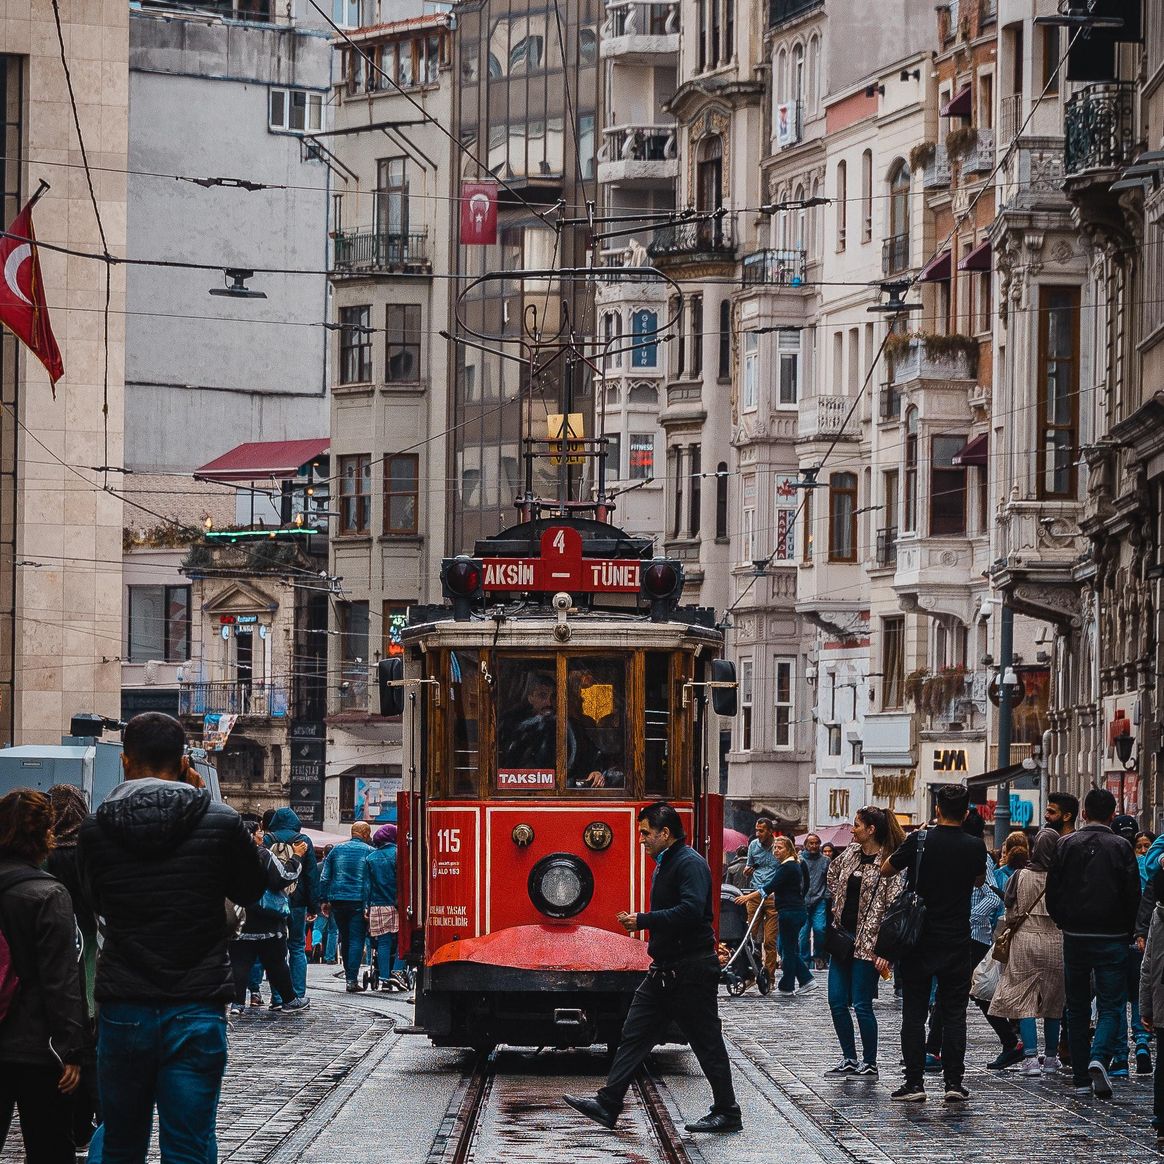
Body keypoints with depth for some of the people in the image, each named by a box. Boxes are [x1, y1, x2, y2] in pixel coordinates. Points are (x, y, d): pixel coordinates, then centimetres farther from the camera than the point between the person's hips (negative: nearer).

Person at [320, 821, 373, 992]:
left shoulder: (336, 850, 10)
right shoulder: (369, 851, -1)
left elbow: (324, 877, 8)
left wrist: (323, 900, 12)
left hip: (338, 900, 4)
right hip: (359, 901, -4)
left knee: (344, 939, 15)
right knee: (356, 939, -3)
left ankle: (349, 976, 19)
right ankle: (352, 979, -11)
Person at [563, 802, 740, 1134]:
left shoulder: (690, 864, -15)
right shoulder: (664, 865, 17)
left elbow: (690, 911, -28)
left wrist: (643, 920, -21)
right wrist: (641, 922, 9)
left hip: (691, 970, -10)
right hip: (665, 970, 10)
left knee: (707, 1042, -1)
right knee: (634, 1035, 5)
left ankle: (727, 1112, 7)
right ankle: (607, 1104, 5)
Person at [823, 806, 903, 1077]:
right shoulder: (850, 853, 8)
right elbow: (832, 872, 31)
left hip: (867, 942, -7)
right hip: (842, 936, 7)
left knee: (862, 1005, -4)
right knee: (836, 1002, 6)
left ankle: (870, 1063, 7)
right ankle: (849, 1059, 16)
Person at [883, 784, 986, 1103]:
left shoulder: (919, 841, -10)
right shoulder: (974, 847, -4)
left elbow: (886, 869, 5)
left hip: (919, 940, -1)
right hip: (957, 942, 1)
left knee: (914, 1012, 4)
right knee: (954, 1013, 5)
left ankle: (914, 1082, 0)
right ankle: (954, 1082, 2)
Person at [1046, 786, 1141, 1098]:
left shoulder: (1066, 845, 0)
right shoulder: (1121, 847, -5)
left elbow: (1052, 893, 1)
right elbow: (1133, 895, -7)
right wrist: (1127, 932, 7)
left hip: (1075, 939, 2)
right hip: (1112, 940, -2)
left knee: (1077, 1008, 12)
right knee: (1110, 1006, 3)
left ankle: (1081, 1079, 13)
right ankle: (1099, 1058, -23)